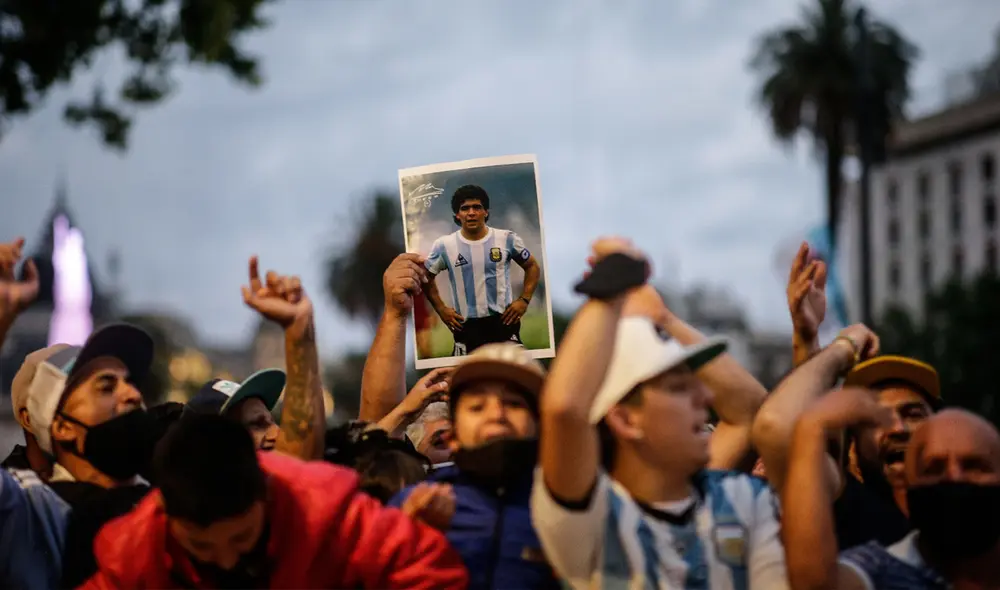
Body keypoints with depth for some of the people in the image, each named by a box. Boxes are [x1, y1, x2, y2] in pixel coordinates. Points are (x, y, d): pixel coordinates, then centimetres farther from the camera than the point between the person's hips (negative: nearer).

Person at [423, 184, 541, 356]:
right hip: (466, 326, 0)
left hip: (503, 321, 0)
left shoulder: (507, 239, -2)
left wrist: (524, 300, 1)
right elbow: (426, 277, 13)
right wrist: (441, 309, 4)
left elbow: (532, 266, 11)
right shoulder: (444, 245, -2)